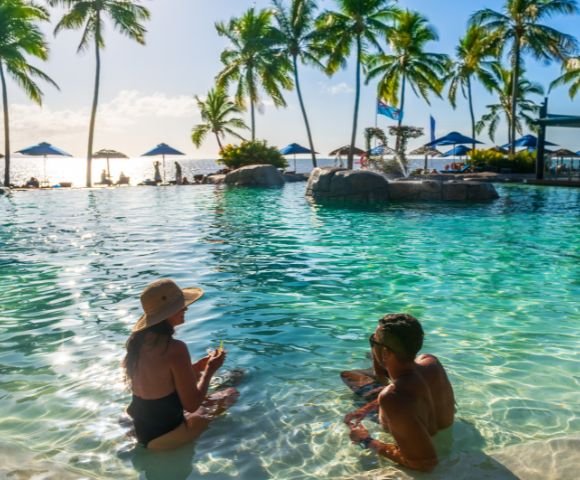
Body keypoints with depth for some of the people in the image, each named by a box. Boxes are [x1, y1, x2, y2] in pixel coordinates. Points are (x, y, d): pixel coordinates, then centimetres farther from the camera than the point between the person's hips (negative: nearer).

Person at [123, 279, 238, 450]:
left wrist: (200, 366, 10)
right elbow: (192, 405, -22)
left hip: (141, 430, 7)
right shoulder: (175, 348, -27)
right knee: (230, 395, 10)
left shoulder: (138, 340, -2)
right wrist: (210, 370, -8)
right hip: (164, 436, -7)